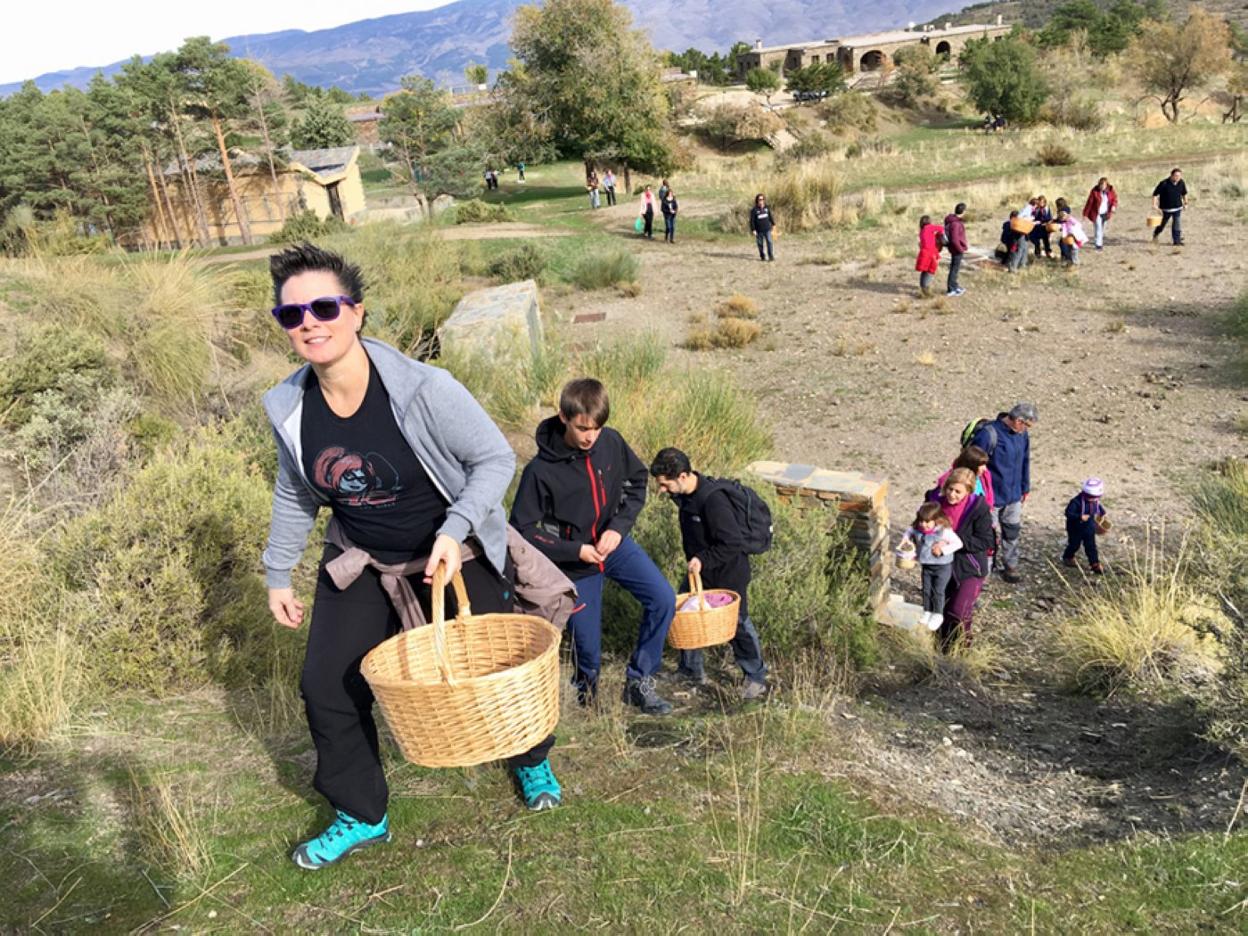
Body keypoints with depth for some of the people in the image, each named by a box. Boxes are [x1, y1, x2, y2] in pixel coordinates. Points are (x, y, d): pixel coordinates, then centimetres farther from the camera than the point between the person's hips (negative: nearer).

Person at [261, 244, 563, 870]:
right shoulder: (288, 408, -12)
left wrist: (456, 529, -31)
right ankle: (361, 817, 28)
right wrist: (278, 575, 11)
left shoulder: (423, 389, -28)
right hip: (361, 566, 4)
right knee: (327, 687, 3)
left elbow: (496, 458, -18)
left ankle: (531, 760, 45)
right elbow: (295, 496, 5)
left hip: (456, 557, -3)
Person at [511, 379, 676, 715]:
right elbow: (523, 529, -15)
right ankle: (586, 681, 40)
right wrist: (576, 550, -21)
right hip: (574, 562, -3)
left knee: (663, 599, -14)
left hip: (614, 545, 4)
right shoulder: (541, 470, -22)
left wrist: (620, 527, -12)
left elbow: (636, 482, 3)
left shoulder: (611, 442, -12)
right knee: (587, 651, 3)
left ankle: (639, 681, 5)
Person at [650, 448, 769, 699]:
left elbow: (733, 543, -31)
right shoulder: (686, 495, -5)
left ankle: (756, 678, 27)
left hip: (727, 573, -8)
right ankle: (692, 671, 31)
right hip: (698, 569, 8)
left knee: (736, 622, 7)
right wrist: (693, 560, 15)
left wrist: (703, 559, -29)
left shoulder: (713, 500, -32)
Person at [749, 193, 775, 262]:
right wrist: (753, 230, -13)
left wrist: (773, 224, 20)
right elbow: (752, 221, -9)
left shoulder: (767, 208, 2)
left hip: (767, 229, 2)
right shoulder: (754, 210, -10)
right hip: (759, 231, -2)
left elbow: (770, 216, 15)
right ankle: (762, 256, 21)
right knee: (760, 243, 6)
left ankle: (771, 256, -5)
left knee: (769, 242, -7)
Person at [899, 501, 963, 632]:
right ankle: (927, 613, 26)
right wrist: (906, 538, -6)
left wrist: (943, 550, -27)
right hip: (927, 566, 5)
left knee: (938, 591, 2)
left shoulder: (944, 531, -24)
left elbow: (958, 543, -22)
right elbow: (909, 532, 14)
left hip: (942, 566, -5)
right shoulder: (917, 529, -8)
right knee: (926, 590, 11)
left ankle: (937, 615, 19)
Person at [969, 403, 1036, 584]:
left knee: (1013, 533, 17)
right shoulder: (988, 434, -23)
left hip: (1013, 497, 7)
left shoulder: (1022, 435, 0)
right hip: (991, 498, -6)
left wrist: (1025, 488, 18)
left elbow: (1025, 461, 14)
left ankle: (1010, 567, 34)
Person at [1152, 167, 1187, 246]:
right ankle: (1155, 235, 41)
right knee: (1162, 224, 15)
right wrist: (1154, 204, -20)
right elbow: (1155, 194, -13)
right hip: (1166, 208, -3)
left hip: (1177, 208, 3)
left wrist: (1185, 202, 19)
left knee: (1177, 225, -1)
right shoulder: (1164, 183, -19)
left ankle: (1177, 241, 6)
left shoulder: (1181, 183, -4)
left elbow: (1184, 193, 14)